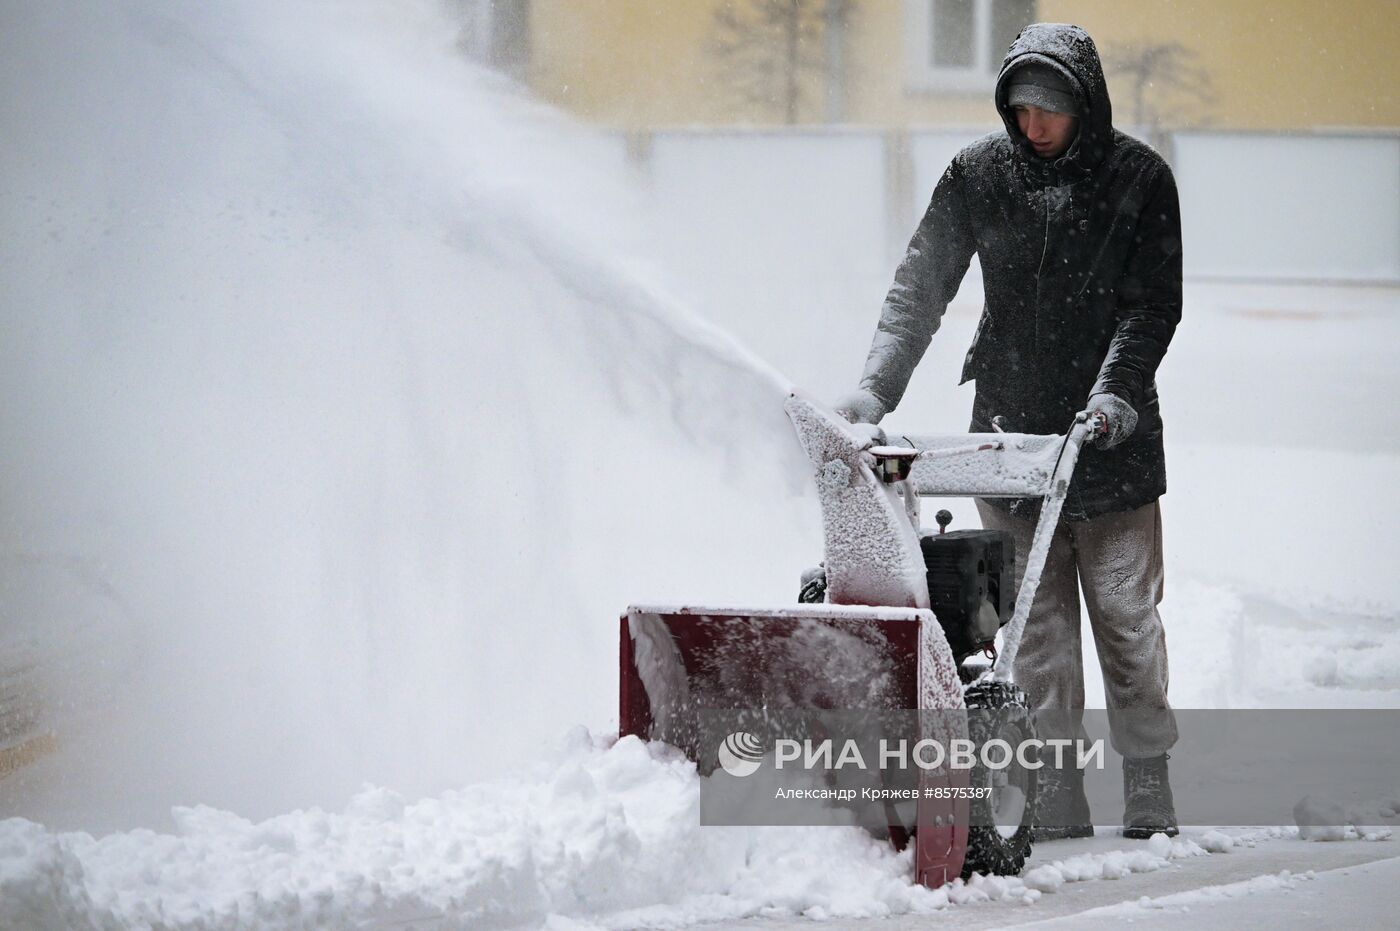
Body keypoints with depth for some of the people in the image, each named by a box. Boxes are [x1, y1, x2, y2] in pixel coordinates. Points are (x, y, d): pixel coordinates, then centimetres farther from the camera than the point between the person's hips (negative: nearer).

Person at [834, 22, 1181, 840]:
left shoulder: (1139, 179, -4)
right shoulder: (980, 175, 1)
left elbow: (1154, 303, -6)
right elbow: (921, 286, -1)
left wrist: (1116, 389, -22)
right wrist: (877, 386, -13)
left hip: (1114, 435, -2)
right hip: (1010, 430, 2)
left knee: (1126, 611, 3)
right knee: (1035, 619, 2)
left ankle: (1149, 787, 14)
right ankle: (1058, 798, 5)